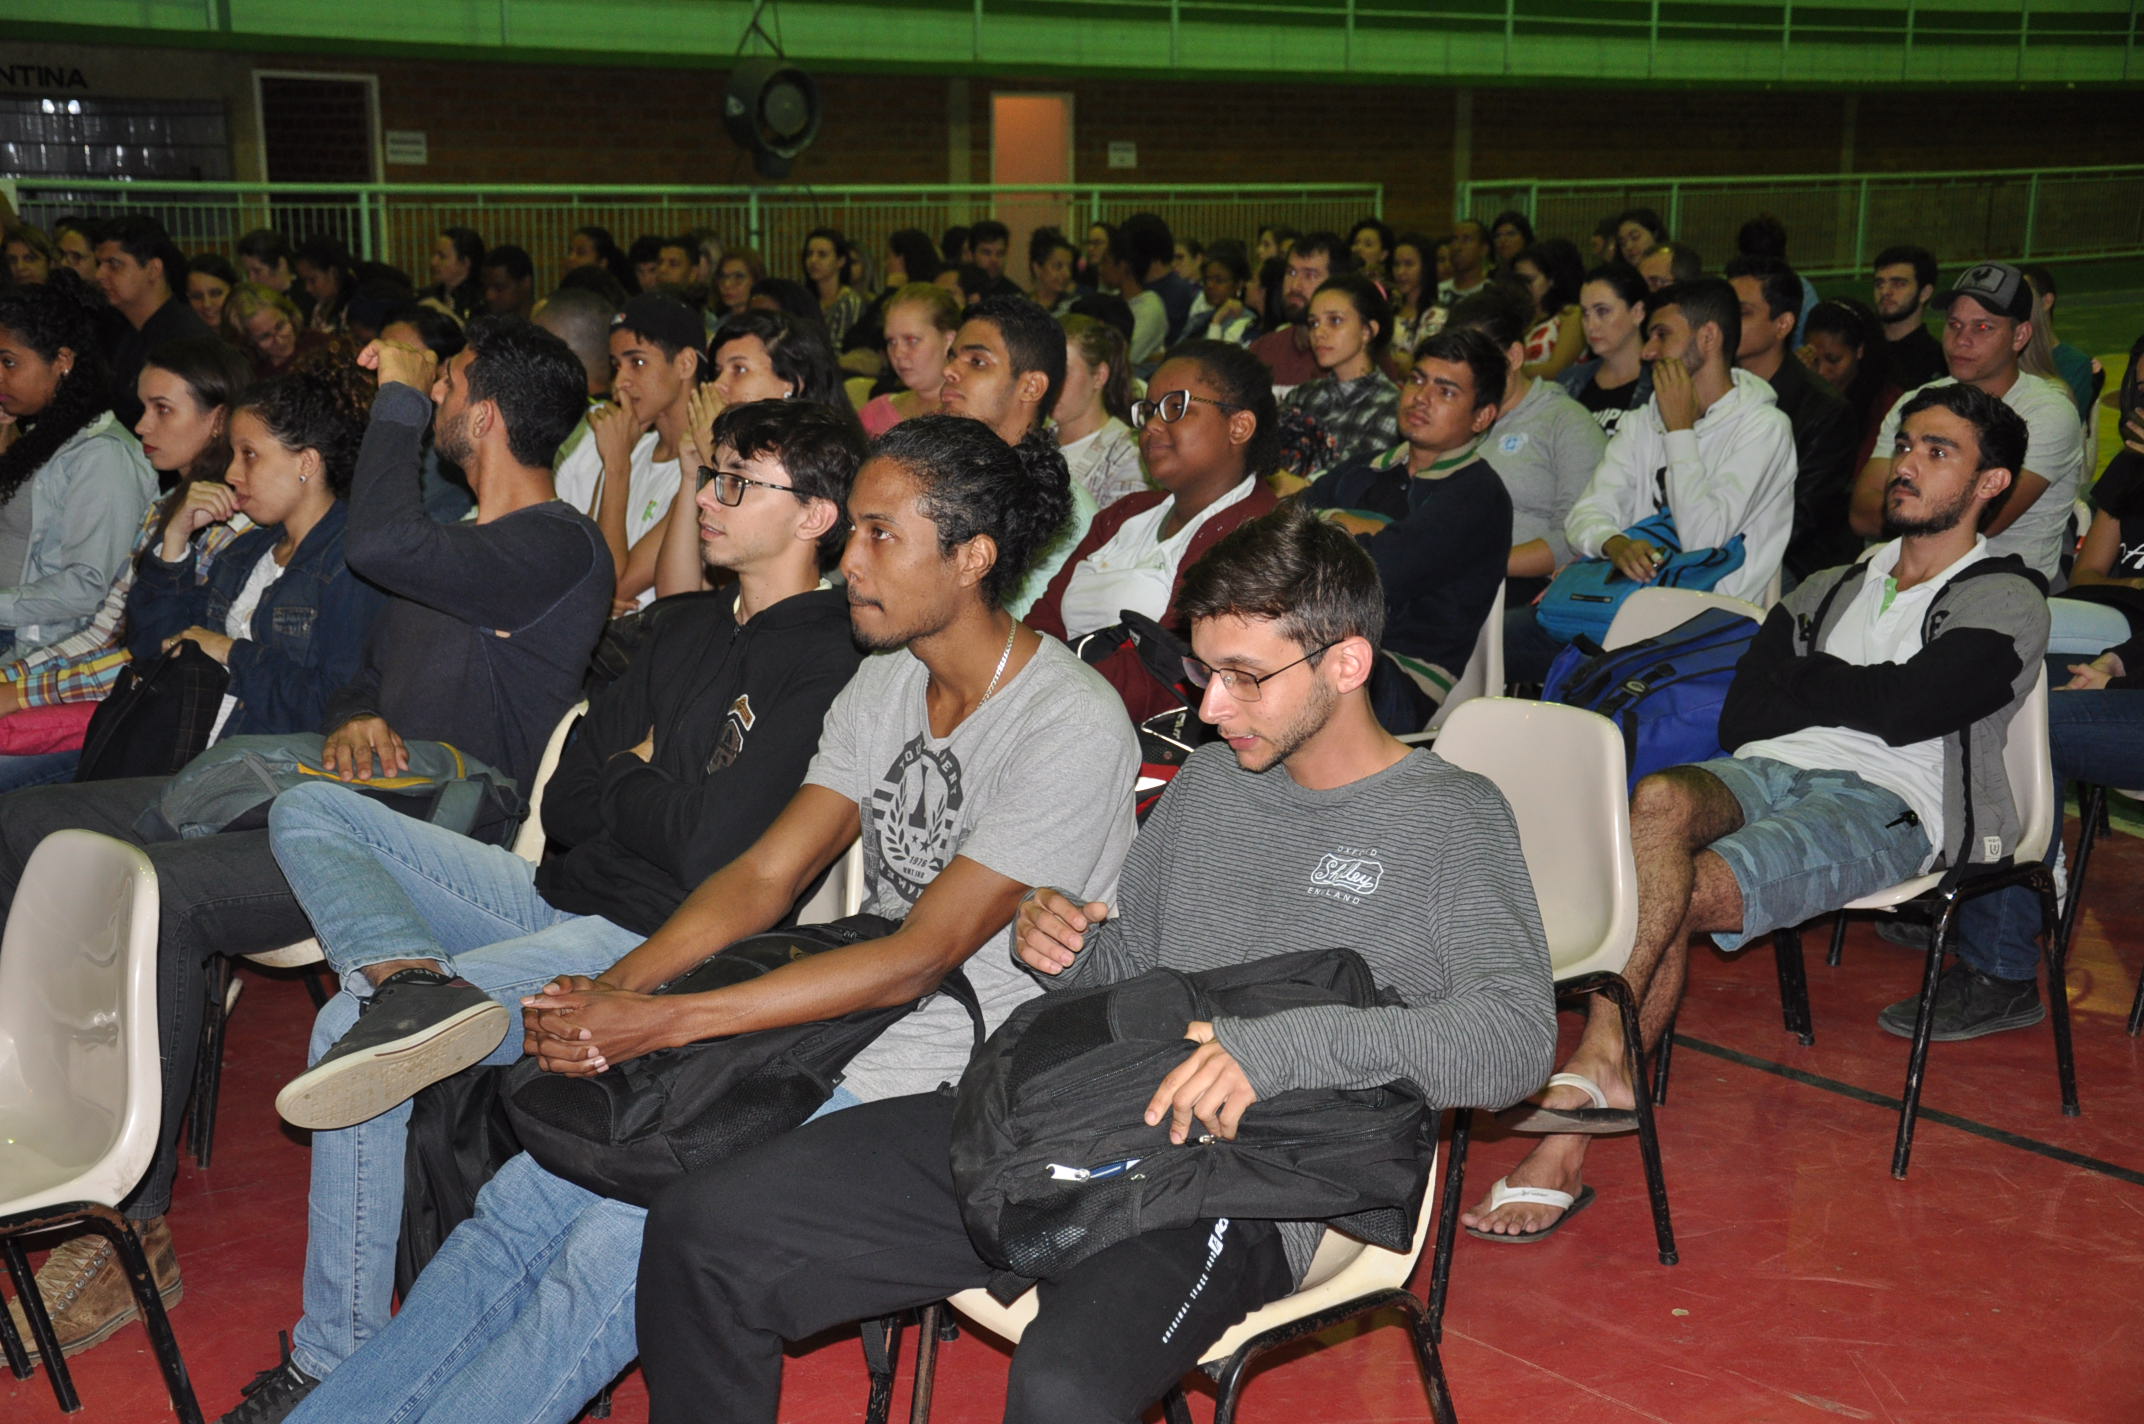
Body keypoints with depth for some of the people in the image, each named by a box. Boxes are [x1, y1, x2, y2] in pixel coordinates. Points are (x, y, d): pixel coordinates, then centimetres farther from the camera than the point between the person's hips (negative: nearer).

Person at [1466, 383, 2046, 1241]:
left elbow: (1904, 711, -7)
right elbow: (1740, 719, 15)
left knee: (1676, 894, -31)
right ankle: (1602, 1073, -36)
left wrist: (1800, 679, 8)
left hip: (1889, 802, -4)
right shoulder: (1832, 589, 28)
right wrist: (1853, 698, 2)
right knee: (1659, 801, -33)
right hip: (1769, 774, 4)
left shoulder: (2006, 604, 11)